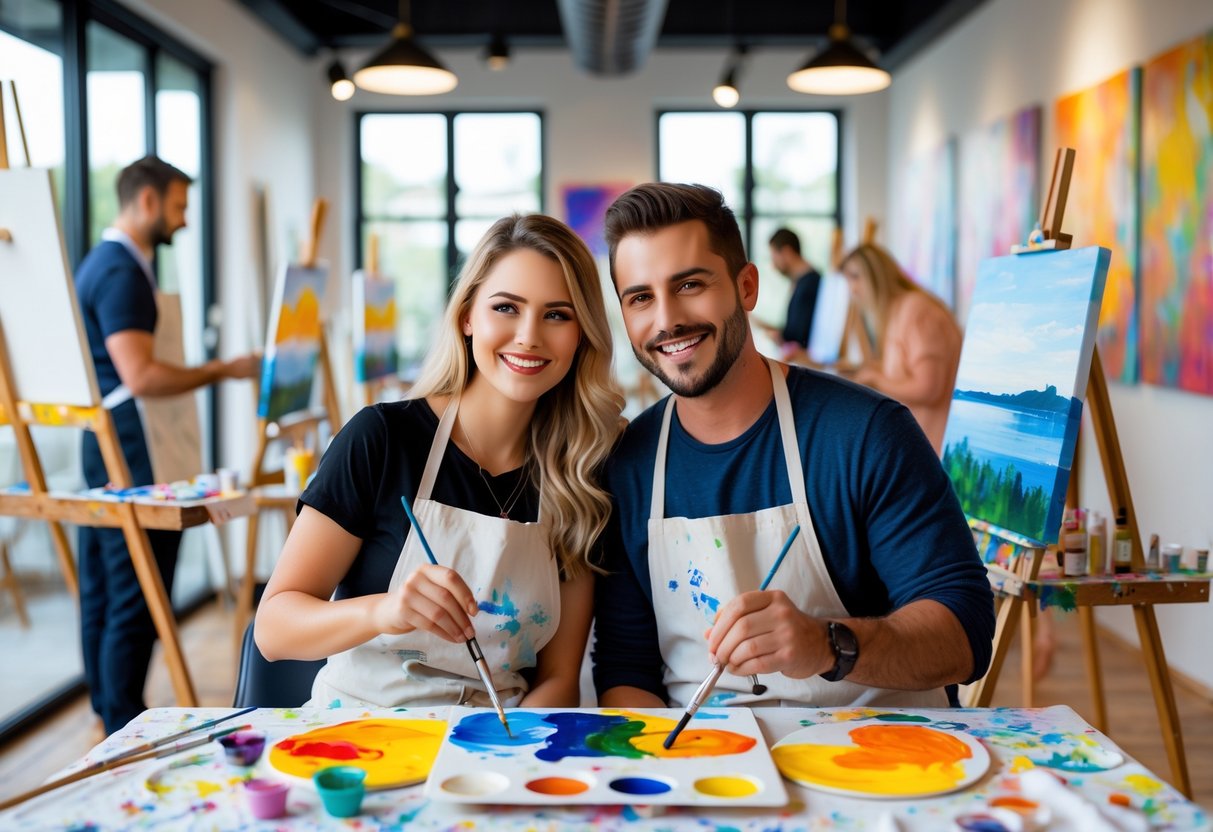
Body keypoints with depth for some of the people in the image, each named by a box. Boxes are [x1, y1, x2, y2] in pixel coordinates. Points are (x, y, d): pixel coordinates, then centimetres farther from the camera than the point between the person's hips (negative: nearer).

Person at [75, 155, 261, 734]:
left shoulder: (102, 263, 18)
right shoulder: (122, 272, -15)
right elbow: (141, 377, -22)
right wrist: (222, 370, -15)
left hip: (101, 445, 11)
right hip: (127, 455, -11)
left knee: (102, 593, 14)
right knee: (137, 598, -6)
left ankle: (109, 719, 22)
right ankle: (125, 731, 1)